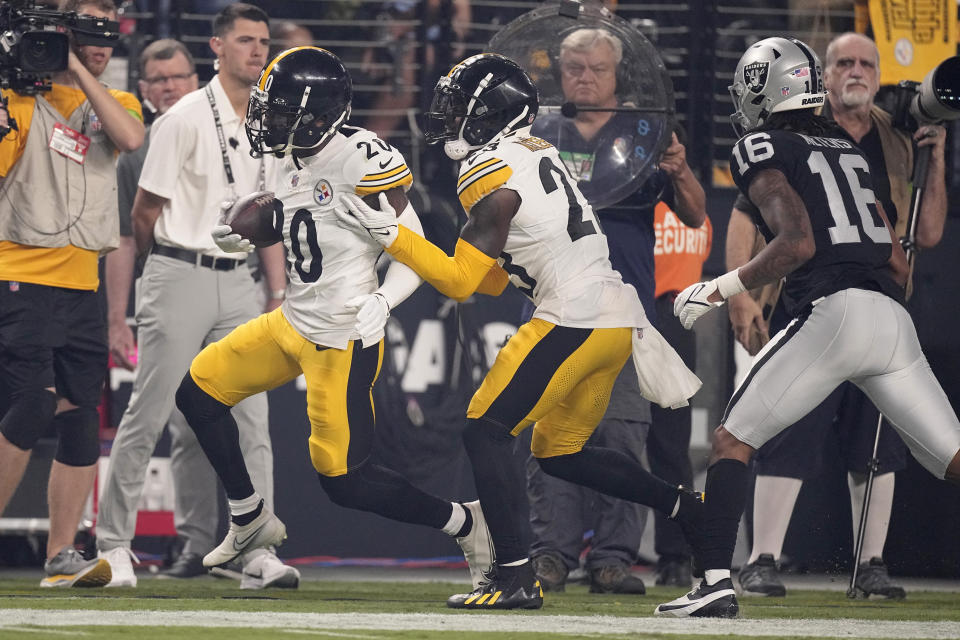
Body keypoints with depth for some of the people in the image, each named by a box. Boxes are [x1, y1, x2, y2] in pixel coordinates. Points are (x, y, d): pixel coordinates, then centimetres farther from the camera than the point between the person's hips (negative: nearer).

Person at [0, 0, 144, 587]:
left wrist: (80, 71, -9)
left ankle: (62, 556, 6)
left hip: (82, 286, 5)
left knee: (82, 419, 2)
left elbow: (131, 138, -10)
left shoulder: (115, 103, 13)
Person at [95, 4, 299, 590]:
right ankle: (114, 544, 3)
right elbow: (145, 212, -3)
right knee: (149, 414, -4)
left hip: (237, 281, 6)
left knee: (250, 419, -2)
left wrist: (281, 295, 10)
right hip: (180, 275, -6)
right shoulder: (187, 118, -7)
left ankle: (257, 553, -3)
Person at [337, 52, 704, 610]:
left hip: (574, 322, -9)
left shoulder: (493, 175, -10)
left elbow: (461, 281, -9)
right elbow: (495, 280, 22)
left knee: (486, 431, -5)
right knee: (561, 453, 20)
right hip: (617, 318, 10)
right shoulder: (538, 155, 19)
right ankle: (694, 509, 18)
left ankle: (517, 578, -11)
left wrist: (392, 234, -7)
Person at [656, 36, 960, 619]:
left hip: (833, 310, -6)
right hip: (894, 319, 6)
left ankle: (717, 582, -8)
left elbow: (798, 242, -11)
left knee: (732, 441, 4)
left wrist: (720, 289, -2)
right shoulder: (848, 148, 25)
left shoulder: (763, 150, 5)